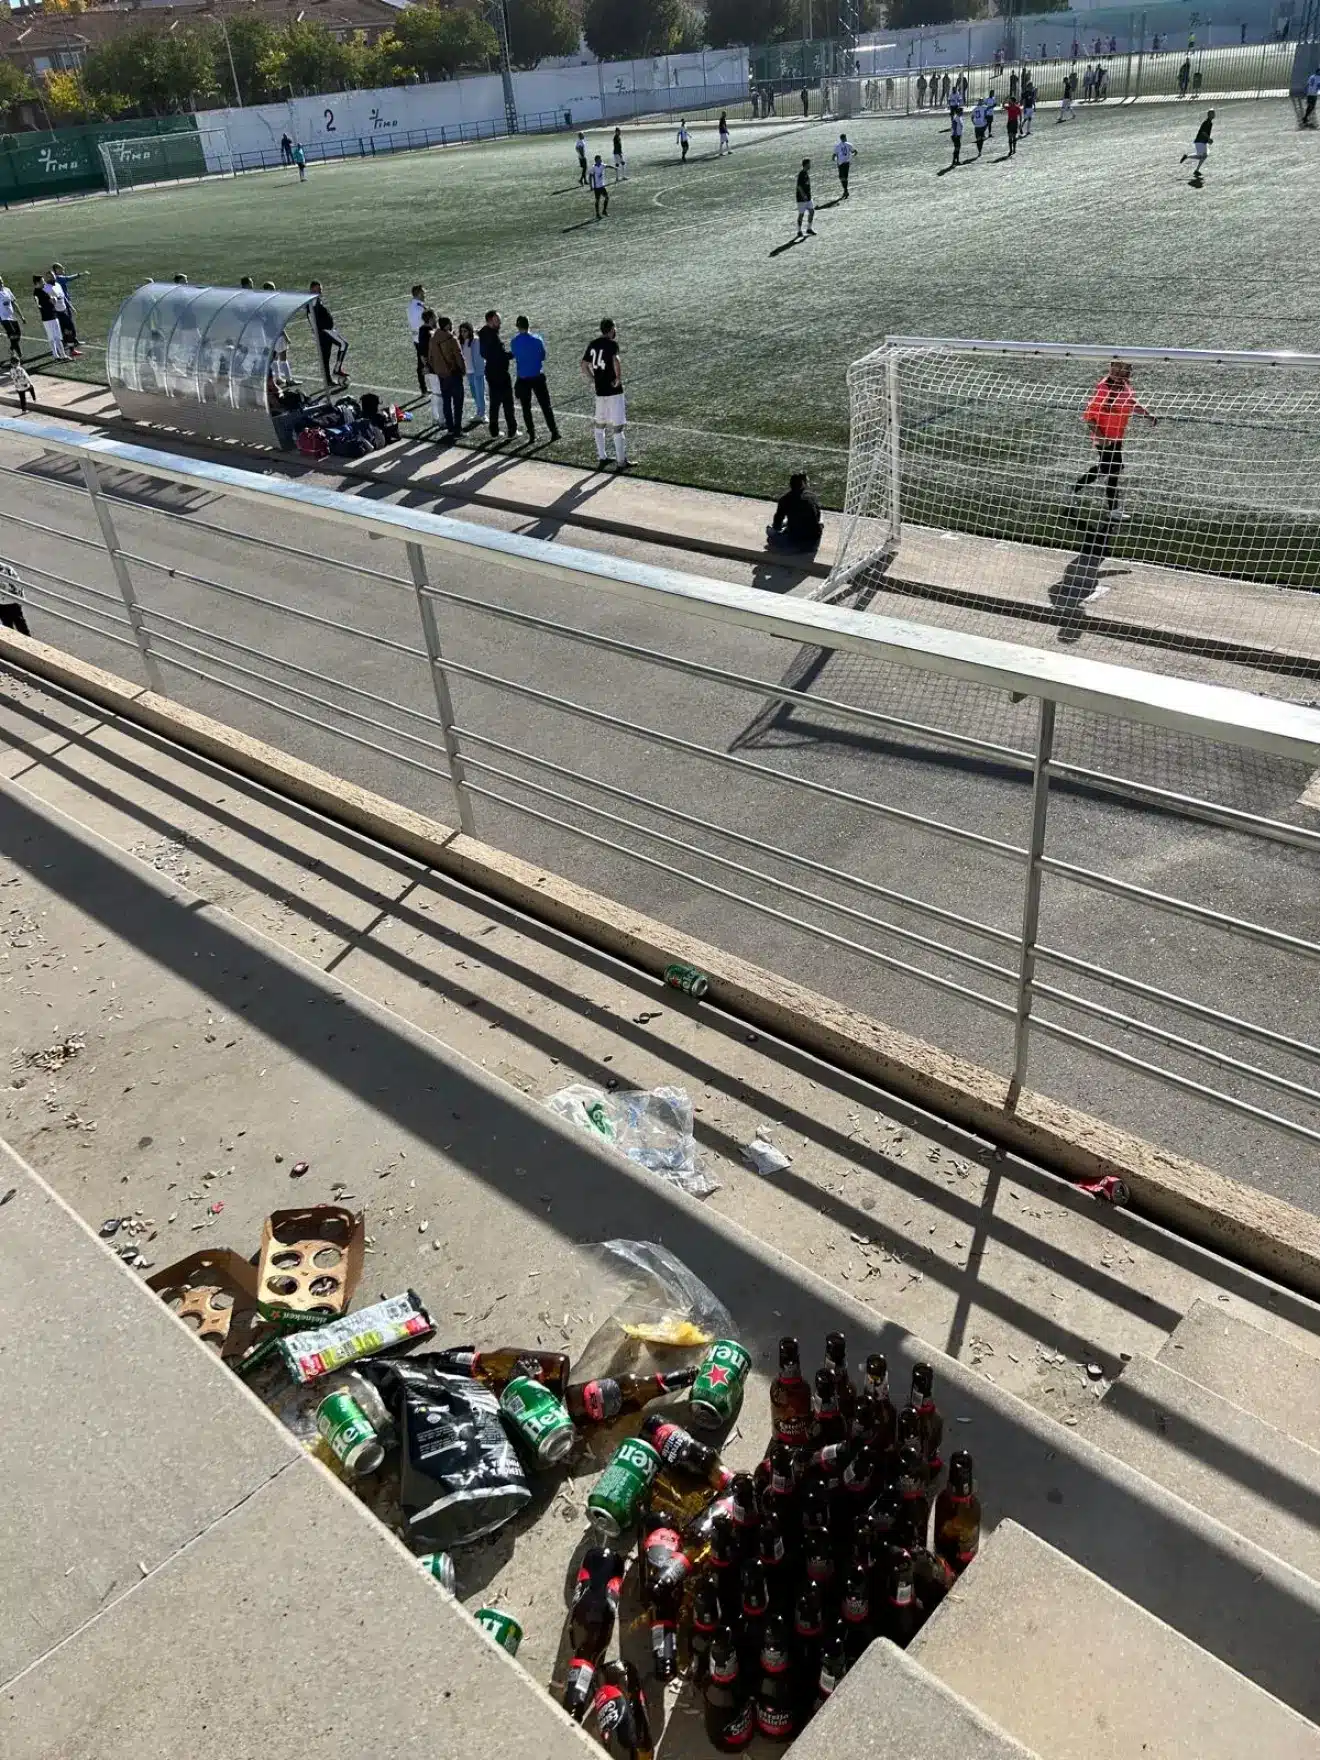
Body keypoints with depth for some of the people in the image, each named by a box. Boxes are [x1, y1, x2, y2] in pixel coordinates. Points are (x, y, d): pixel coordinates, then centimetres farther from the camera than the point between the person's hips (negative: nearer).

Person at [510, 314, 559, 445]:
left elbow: (514, 356, 5)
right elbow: (543, 356, 3)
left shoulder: (514, 342, -7)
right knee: (545, 405, 9)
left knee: (526, 408, 9)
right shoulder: (537, 339, -7)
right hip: (538, 377, 0)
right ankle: (554, 432, 8)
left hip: (523, 379, 0)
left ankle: (532, 435, 7)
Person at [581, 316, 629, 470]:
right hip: (614, 390, -7)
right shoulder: (612, 344, -13)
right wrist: (619, 377, -21)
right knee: (618, 426, -1)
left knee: (599, 423, 19)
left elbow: (584, 365, 10)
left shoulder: (592, 344, 7)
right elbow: (616, 361, -33)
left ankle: (601, 457, 26)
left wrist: (593, 380, 16)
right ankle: (621, 461, 1)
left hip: (599, 389, 7)